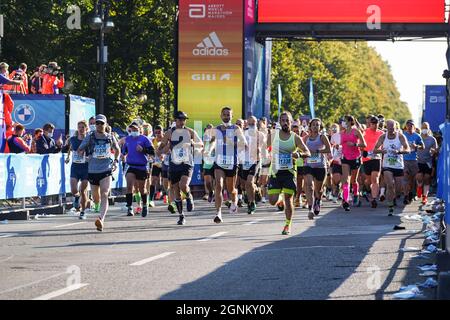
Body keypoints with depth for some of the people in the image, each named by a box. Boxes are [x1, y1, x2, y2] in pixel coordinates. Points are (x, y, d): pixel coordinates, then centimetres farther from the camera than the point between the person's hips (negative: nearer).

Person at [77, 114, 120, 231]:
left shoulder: (110, 137, 6)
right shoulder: (90, 137, 2)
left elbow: (117, 150, 22)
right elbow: (79, 151, 6)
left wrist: (116, 161, 10)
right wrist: (82, 152, -12)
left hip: (106, 170, -1)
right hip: (92, 170, 1)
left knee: (104, 195, -16)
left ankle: (101, 219, -28)